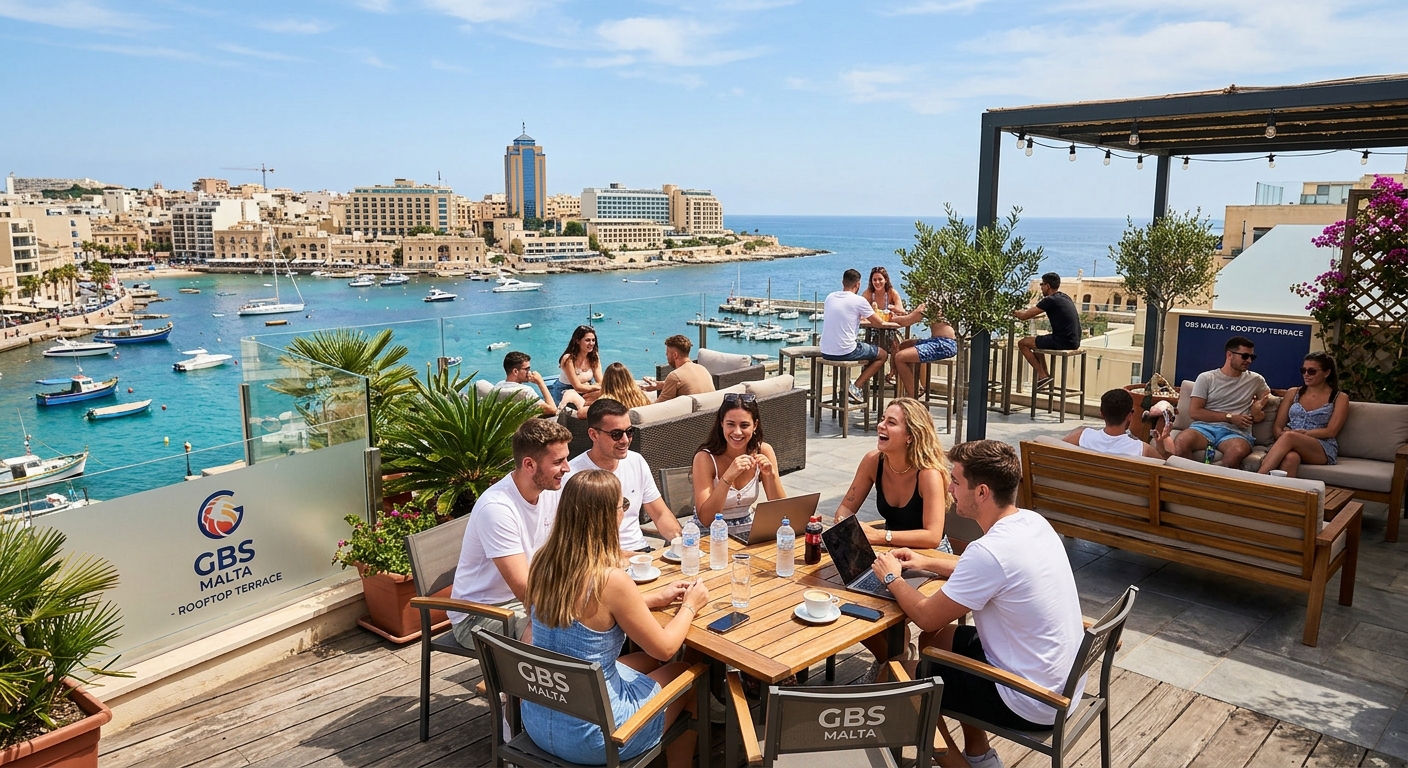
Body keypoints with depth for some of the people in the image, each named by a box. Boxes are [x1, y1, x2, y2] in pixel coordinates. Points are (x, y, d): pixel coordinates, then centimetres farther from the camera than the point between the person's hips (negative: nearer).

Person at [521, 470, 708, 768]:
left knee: (646, 663, 28)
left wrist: (656, 598, 15)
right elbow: (664, 648, -13)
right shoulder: (610, 580, -26)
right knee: (687, 676, 18)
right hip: (588, 736, -6)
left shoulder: (544, 563, -6)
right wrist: (690, 606, 5)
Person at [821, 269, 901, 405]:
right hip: (845, 352, -7)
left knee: (863, 346, 34)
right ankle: (856, 387, 3)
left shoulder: (830, 297, 8)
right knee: (883, 354, 15)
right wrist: (893, 324, 22)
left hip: (825, 352, 7)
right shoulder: (859, 300, -8)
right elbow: (879, 323, 1)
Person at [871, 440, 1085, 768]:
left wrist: (892, 578, 0)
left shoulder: (990, 551, -29)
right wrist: (927, 562, 16)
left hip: (1032, 704, -8)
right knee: (935, 640, 23)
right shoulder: (1034, 522, -2)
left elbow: (926, 616, -17)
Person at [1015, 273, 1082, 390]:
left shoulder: (1050, 300, -12)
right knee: (1036, 342, 30)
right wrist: (1023, 312, 28)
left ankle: (1043, 375, 0)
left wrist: (1015, 314, 12)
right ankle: (1045, 375, 27)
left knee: (1023, 343, 0)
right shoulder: (1064, 297, 15)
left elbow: (1025, 316, -9)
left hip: (1062, 342, -9)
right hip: (1074, 341, 9)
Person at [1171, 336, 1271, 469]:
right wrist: (1230, 417, -5)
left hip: (1236, 432, 1)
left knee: (1237, 452, -38)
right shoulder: (1206, 378, 8)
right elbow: (1194, 412, 1)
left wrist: (1258, 414, 1)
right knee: (1181, 443, -36)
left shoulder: (1256, 380, 16)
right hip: (1205, 426, -1)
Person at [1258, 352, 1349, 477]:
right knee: (1291, 457, -39)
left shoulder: (1339, 398, 12)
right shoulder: (1293, 393, 20)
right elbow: (1277, 427, 13)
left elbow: (1331, 431, -1)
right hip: (1291, 444, 3)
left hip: (1323, 450, -2)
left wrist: (1303, 433, -13)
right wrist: (1282, 438, -10)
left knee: (1289, 437, -38)